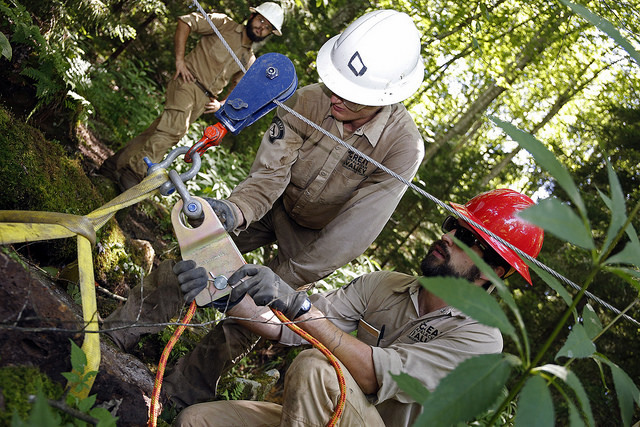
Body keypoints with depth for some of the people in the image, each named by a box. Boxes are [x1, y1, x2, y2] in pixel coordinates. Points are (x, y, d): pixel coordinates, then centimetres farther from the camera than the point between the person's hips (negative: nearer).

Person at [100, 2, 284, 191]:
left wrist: (220, 104, 4)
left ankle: (116, 163, 8)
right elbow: (185, 21, -5)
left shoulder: (249, 62, 18)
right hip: (188, 82, -5)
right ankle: (136, 172, -26)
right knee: (175, 126, -26)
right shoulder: (224, 24, 1)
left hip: (203, 101, 5)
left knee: (159, 131, 1)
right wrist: (179, 60, -12)